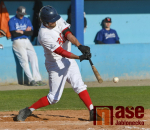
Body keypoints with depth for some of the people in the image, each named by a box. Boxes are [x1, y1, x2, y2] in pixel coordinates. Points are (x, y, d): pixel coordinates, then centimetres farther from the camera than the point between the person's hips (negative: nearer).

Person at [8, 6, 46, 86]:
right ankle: (31, 80, -21)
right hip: (18, 42, -5)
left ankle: (37, 79, -13)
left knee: (33, 58, -10)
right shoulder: (12, 21, 2)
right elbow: (14, 34, -10)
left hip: (27, 41, 5)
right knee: (24, 60, -17)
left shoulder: (27, 20, 16)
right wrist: (26, 31, -3)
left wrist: (21, 32, -7)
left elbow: (31, 33, 6)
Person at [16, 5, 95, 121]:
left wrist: (79, 45, -34)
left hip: (68, 60, 6)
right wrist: (80, 57, -37)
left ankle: (92, 112, -6)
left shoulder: (58, 21, -5)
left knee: (79, 86, -5)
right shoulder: (44, 35, -25)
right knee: (54, 98, -3)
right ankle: (28, 110, 8)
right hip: (56, 65, -6)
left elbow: (68, 34, -17)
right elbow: (61, 52, -29)